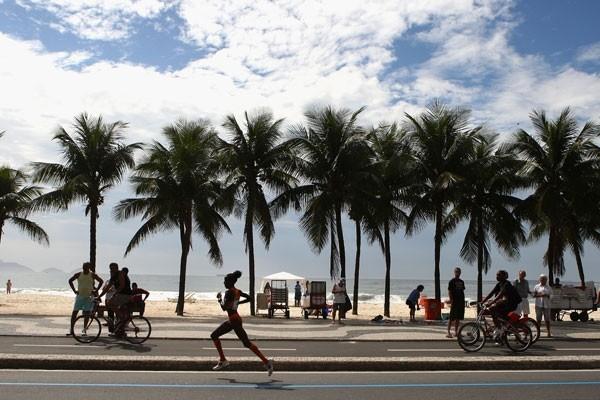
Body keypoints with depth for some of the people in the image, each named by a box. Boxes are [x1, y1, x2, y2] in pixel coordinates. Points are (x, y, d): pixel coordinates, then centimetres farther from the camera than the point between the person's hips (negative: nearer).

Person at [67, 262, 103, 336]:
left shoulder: (92, 275, -1)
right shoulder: (78, 274, 3)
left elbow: (101, 281, 2)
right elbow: (70, 281, 14)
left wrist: (96, 290, -5)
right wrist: (74, 290, 4)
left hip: (89, 297, -2)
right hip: (79, 296, 2)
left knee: (86, 314, 0)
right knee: (74, 313, -3)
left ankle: (84, 330, 11)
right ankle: (71, 330, 3)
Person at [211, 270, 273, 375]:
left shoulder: (229, 292, -17)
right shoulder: (237, 291, 9)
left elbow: (224, 308, -23)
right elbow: (249, 298, 19)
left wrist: (219, 298, -6)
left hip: (234, 321, -10)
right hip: (231, 320, 10)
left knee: (247, 343, -6)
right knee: (214, 336, 13)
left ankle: (266, 362, -4)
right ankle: (222, 360, 15)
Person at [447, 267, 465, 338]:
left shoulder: (461, 282, 15)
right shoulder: (452, 281, -4)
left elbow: (462, 291, 19)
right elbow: (449, 292, -7)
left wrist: (463, 301, 13)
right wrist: (451, 301, -14)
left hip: (461, 302, 6)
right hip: (454, 302, -6)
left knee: (458, 318, 8)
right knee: (451, 318, -6)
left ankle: (456, 332, 15)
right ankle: (448, 332, -4)